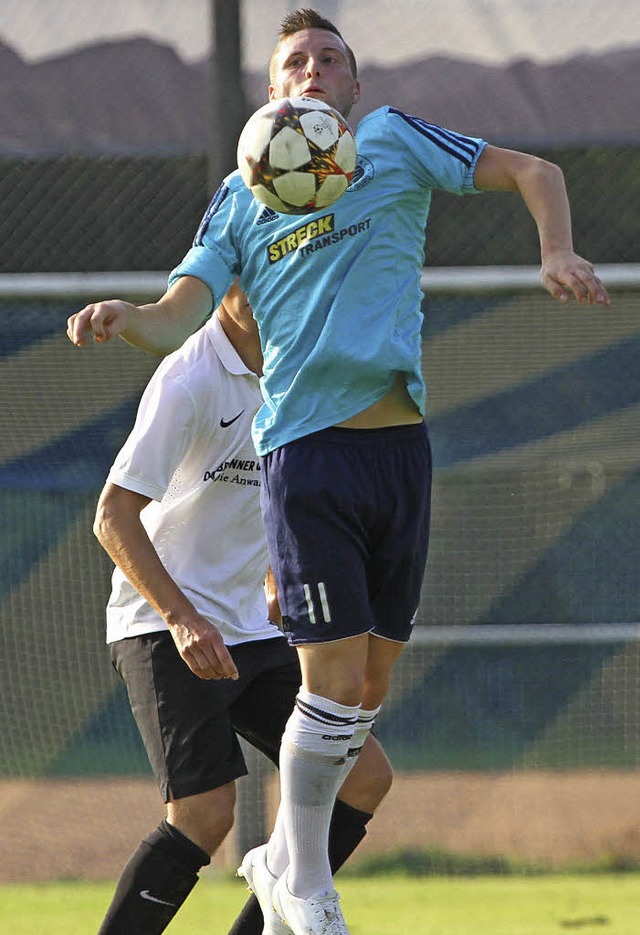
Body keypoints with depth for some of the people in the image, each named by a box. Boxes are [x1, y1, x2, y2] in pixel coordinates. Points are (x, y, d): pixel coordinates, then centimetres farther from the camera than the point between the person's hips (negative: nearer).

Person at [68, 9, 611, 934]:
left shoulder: (394, 141, 11)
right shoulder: (241, 197, 10)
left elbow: (534, 172, 13)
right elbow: (179, 315, 2)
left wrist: (558, 251, -7)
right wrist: (124, 318, -20)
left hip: (401, 443, 2)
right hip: (306, 449, -2)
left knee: (370, 688, 7)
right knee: (335, 677, -11)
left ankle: (283, 858, 25)